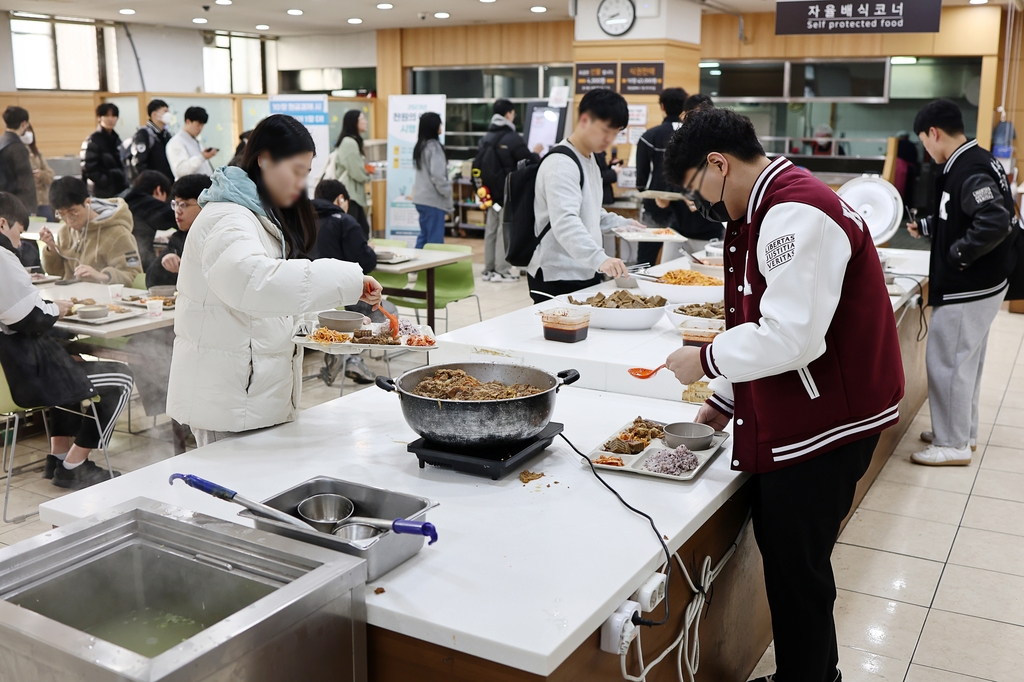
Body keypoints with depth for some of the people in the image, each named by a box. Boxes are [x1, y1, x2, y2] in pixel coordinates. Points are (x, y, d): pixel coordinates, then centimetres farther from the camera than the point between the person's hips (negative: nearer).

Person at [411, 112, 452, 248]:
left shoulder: (420, 145, 12)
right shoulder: (433, 146, -14)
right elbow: (437, 175, -19)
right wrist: (448, 195, -9)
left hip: (421, 198, 9)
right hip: (433, 200, -9)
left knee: (424, 236, 14)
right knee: (435, 239, -5)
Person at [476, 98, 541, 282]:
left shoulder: (486, 138, 8)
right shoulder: (513, 139, -13)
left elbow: (477, 165, 12)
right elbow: (528, 163, -8)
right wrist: (536, 153, 12)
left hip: (490, 192, 7)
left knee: (490, 230, 11)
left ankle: (489, 269, 16)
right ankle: (502, 270, -1)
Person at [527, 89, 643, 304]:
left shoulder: (590, 159, 14)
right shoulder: (560, 164, -17)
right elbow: (565, 223, -32)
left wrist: (623, 224, 15)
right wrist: (600, 258, -44)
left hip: (586, 274, 9)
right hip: (558, 279, -9)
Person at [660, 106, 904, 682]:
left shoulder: (797, 216, -21)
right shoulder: (774, 211, 12)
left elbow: (791, 337, -28)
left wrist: (705, 360, -14)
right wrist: (727, 400, 16)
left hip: (823, 425, -10)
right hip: (796, 418, 10)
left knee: (796, 571, 2)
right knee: (789, 556, 20)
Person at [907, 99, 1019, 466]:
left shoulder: (968, 171, -23)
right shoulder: (974, 161, 8)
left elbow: (996, 223, -33)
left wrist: (957, 255, -22)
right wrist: (926, 226, 22)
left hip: (968, 286, -10)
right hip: (978, 283, 10)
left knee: (946, 361, 0)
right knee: (965, 359, 19)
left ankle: (953, 445, 11)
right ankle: (963, 432, 32)